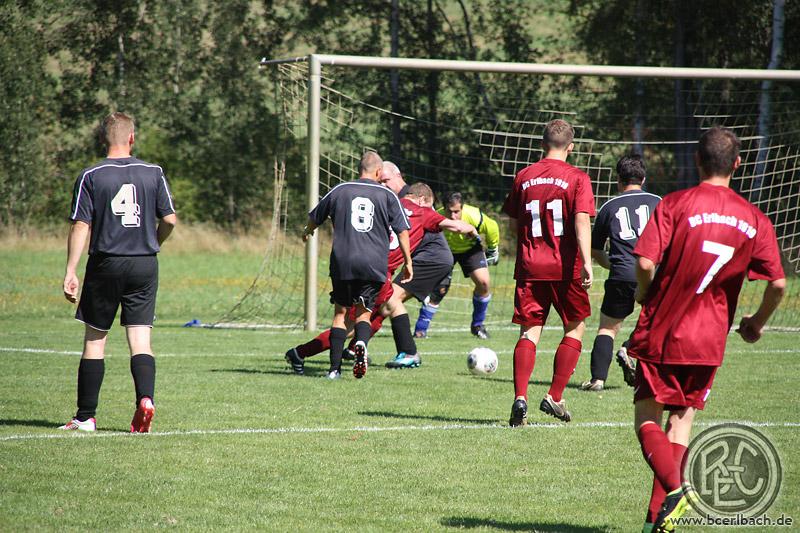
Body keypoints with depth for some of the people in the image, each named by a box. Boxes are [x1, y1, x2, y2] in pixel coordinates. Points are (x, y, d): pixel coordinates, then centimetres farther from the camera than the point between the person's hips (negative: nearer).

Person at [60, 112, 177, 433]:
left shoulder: (90, 177, -5)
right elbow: (170, 219, 1)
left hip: (105, 265, -1)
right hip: (145, 264, 2)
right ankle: (145, 398, -21)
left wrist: (70, 272, -7)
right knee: (140, 340, 3)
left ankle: (85, 416, 10)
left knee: (94, 341, 7)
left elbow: (80, 226, -9)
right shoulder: (153, 173, 1)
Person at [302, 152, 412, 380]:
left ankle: (335, 367, 3)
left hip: (343, 261, 1)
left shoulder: (340, 190, 10)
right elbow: (402, 231, 1)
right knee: (364, 312, 9)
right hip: (374, 265, 0)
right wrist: (408, 262, 9)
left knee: (340, 312, 10)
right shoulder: (388, 196, 6)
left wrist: (307, 232, 45)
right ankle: (361, 344, -24)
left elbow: (315, 217, 23)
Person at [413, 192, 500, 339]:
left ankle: (478, 325, 6)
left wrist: (493, 249, 3)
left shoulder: (474, 217, -36)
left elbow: (492, 228, -12)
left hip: (469, 248, 1)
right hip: (444, 250, -1)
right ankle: (420, 330, 1)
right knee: (439, 289, -14)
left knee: (483, 282, -15)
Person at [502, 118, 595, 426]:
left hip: (529, 267, 3)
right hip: (565, 267, -3)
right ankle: (554, 397, 7)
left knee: (529, 332, 3)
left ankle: (520, 398, -14)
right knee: (575, 329, 14)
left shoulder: (524, 177, 7)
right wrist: (586, 262, -21)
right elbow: (581, 220, -16)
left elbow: (514, 224, 13)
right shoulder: (576, 178, -4)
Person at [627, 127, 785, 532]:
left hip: (662, 331, -3)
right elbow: (778, 284, -4)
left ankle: (673, 488, -21)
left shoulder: (675, 205, -10)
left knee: (647, 419, 5)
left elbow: (645, 262, -19)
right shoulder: (754, 219, 0)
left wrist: (645, 294, 3)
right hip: (709, 340, 3)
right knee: (682, 417, 16)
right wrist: (756, 324, 14)